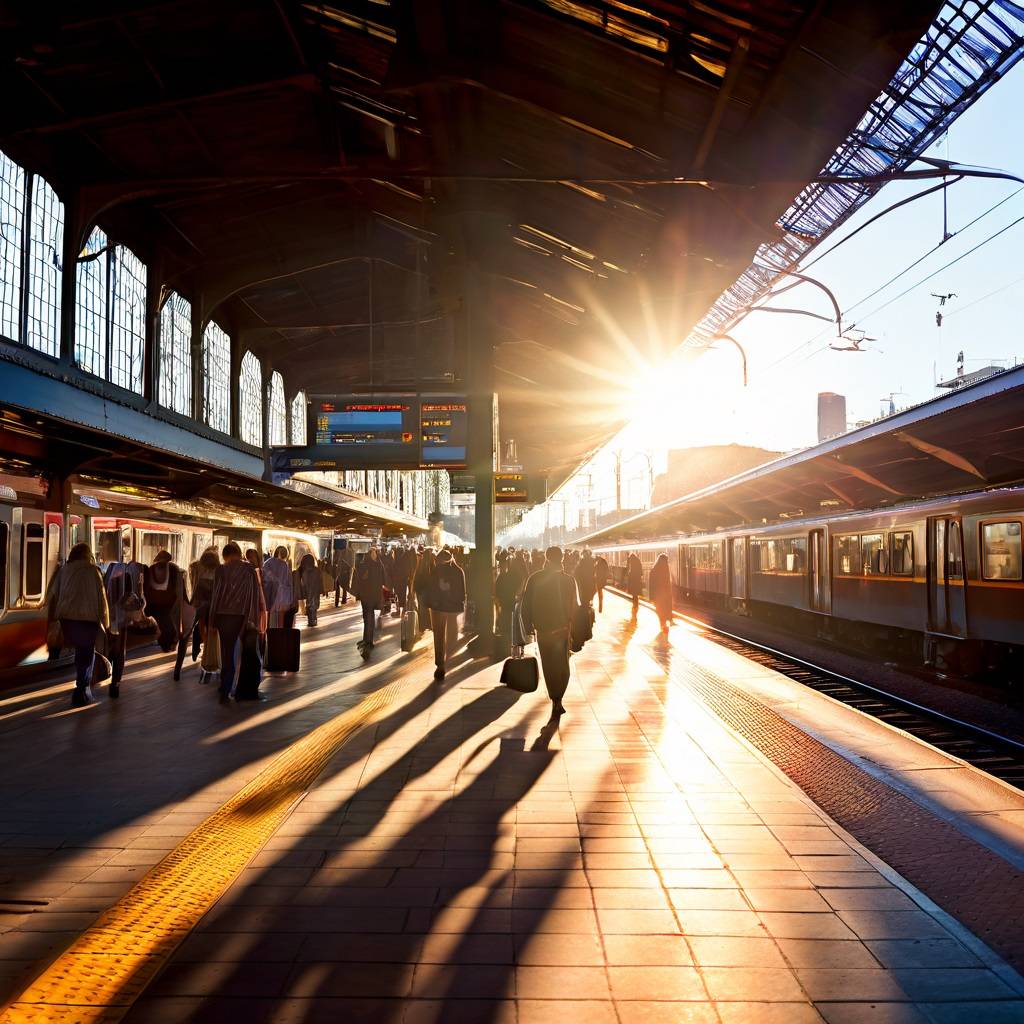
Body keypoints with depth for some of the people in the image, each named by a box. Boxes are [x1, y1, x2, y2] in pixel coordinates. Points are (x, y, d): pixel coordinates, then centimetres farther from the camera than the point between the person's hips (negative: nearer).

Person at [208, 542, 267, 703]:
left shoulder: (221, 570, -3)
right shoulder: (250, 570, 0)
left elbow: (216, 596, -2)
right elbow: (258, 595, 0)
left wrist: (213, 621, 5)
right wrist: (259, 622, 5)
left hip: (225, 617, 0)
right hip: (246, 618, 1)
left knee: (227, 655, 7)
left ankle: (225, 693, 5)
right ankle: (250, 691, 17)